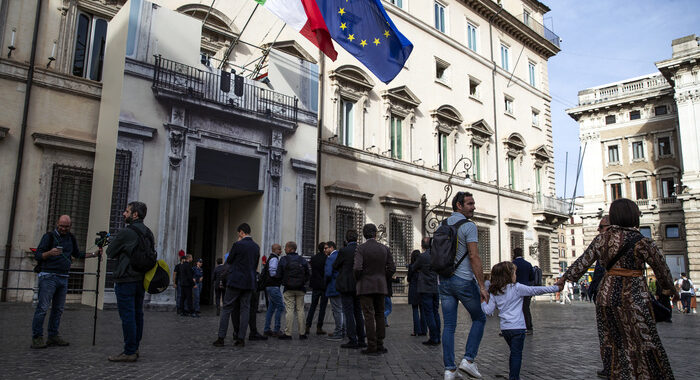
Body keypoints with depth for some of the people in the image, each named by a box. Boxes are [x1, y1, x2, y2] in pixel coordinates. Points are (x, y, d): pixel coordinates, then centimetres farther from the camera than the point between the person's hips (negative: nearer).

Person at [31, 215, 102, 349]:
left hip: (63, 277, 6)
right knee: (43, 307, -9)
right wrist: (49, 253, -26)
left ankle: (53, 336, 15)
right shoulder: (49, 236, -3)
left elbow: (77, 254, 26)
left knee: (58, 309, 8)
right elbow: (37, 255, -7)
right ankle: (37, 338, -4)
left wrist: (94, 254, 16)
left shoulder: (71, 238, 14)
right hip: (48, 276, -6)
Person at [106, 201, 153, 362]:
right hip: (141, 279, 8)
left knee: (127, 316, -3)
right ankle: (135, 348, 20)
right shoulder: (148, 233, 10)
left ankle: (129, 352, 1)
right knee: (137, 314, 12)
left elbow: (110, 253, -5)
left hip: (126, 280, -8)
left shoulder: (126, 233, -13)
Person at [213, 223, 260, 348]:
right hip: (249, 282, 5)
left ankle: (221, 338, 4)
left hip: (235, 281, -5)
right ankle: (241, 339, 7)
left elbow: (228, 261, 0)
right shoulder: (256, 247, 6)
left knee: (227, 309, 3)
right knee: (245, 309, 7)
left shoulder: (238, 245, -12)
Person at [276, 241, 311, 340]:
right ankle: (302, 333, 11)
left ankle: (288, 333, 0)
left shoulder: (283, 260, -6)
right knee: (300, 310, 8)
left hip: (288, 289, -2)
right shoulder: (302, 260, 2)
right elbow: (308, 274, 3)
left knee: (289, 310, 0)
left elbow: (278, 275, -5)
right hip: (300, 289, 2)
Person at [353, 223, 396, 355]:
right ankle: (380, 345, 13)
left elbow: (357, 268, -19)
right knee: (380, 315, 11)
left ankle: (372, 347, -1)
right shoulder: (385, 248, 3)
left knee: (369, 316, -2)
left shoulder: (361, 248, -8)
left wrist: (358, 280, 0)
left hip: (365, 286, -3)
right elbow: (392, 268, 2)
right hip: (381, 286, 3)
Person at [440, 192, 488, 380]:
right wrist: (482, 286, -14)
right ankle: (468, 359, 6)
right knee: (479, 318, 14)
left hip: (444, 280, 6)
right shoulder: (468, 226, -10)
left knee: (449, 325, 7)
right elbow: (474, 257, -16)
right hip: (464, 281, -6)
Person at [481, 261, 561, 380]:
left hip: (505, 328, 5)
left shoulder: (494, 292, 5)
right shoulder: (517, 288, -8)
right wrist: (555, 288, -2)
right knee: (517, 354, 2)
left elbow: (489, 311, 1)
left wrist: (483, 302, 21)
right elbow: (536, 290, -8)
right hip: (517, 327, -5)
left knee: (514, 352, 21)